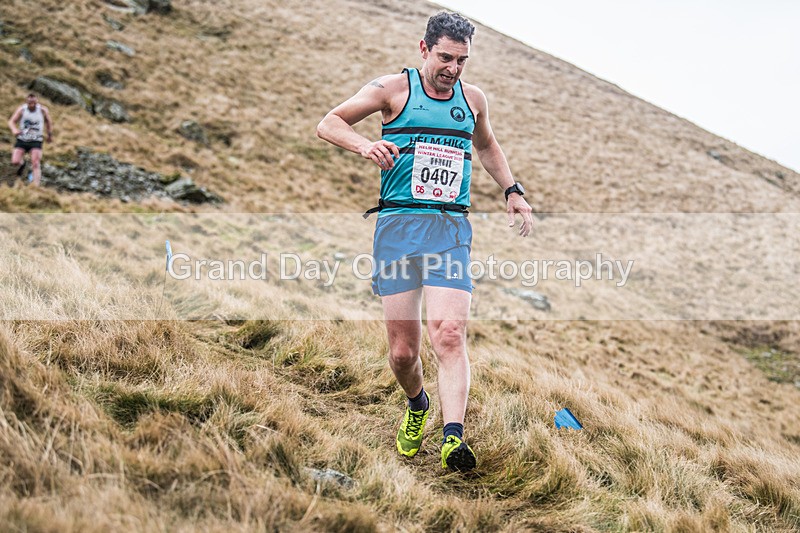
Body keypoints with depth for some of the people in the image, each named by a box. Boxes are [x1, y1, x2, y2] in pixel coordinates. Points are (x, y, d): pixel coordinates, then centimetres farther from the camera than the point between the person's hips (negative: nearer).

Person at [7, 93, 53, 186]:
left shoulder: (43, 110, -8)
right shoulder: (21, 109, -10)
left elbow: (48, 122, 10)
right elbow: (11, 121, -15)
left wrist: (50, 135, 22)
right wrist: (14, 130, -38)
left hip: (36, 141, -1)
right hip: (22, 140, 1)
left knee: (36, 164, -14)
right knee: (15, 162, -8)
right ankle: (22, 163, 29)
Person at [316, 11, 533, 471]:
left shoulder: (474, 98, 16)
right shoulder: (393, 89, 5)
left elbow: (486, 145, 37)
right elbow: (328, 124, 4)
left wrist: (512, 190, 25)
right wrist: (365, 145, -16)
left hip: (451, 228, 1)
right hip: (398, 225, -1)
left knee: (450, 335, -19)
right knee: (403, 350, 0)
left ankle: (454, 438, -26)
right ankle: (417, 407, 31)